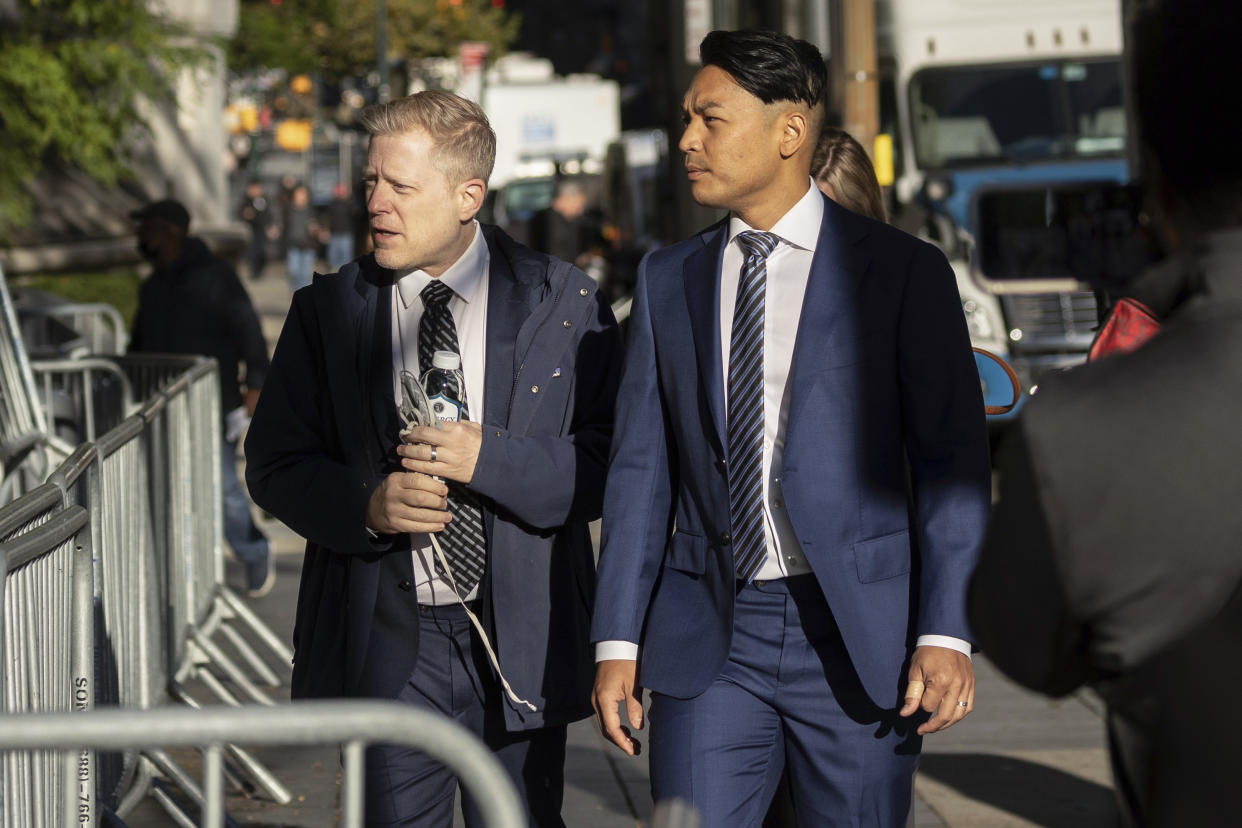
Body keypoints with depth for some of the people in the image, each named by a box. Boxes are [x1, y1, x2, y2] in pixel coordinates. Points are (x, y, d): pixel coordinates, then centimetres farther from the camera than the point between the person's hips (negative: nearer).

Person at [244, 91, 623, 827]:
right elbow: (274, 463, 6)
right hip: (385, 641, 1)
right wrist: (367, 506, -13)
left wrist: (493, 458, -19)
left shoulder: (565, 303, 0)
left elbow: (616, 458, -5)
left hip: (521, 641, -1)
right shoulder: (328, 310, 4)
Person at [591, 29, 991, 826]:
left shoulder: (904, 272, -1)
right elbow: (642, 468, 11)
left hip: (859, 638, -3)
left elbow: (952, 463, -3)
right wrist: (618, 640, 5)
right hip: (711, 638, 3)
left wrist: (945, 633, -12)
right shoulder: (669, 280, 11)